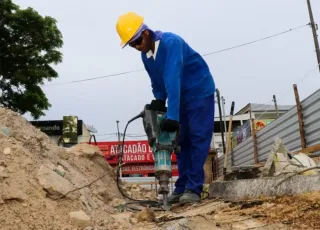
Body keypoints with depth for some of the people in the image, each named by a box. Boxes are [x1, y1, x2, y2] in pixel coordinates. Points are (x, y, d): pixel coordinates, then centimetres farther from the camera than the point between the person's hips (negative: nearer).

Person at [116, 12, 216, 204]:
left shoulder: (171, 42, -27)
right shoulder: (146, 55, -1)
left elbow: (173, 80, -36)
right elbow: (157, 83, 9)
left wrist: (172, 116, -40)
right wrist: (159, 101, -11)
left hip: (200, 92, -8)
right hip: (181, 97, 8)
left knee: (198, 139, -10)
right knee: (182, 141, 5)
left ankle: (193, 189, -9)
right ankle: (182, 187, 10)